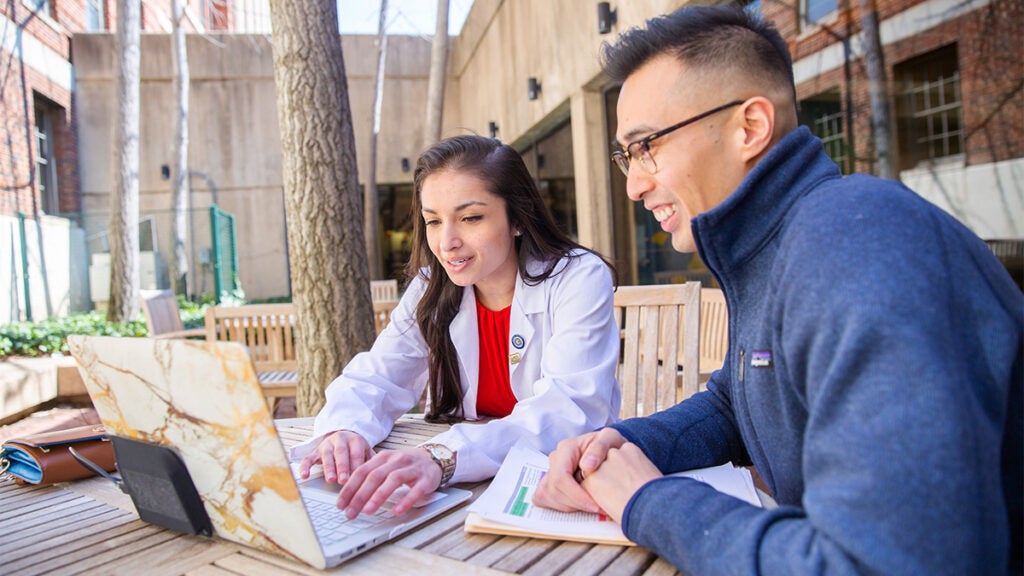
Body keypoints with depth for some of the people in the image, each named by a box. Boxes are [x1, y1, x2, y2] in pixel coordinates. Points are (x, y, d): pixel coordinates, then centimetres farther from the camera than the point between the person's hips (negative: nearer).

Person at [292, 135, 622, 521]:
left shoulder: (580, 279, -14)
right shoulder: (431, 288, 1)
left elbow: (570, 411, -26)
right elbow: (372, 380, -3)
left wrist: (442, 457, -41)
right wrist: (343, 430, -26)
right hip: (468, 493, 3)